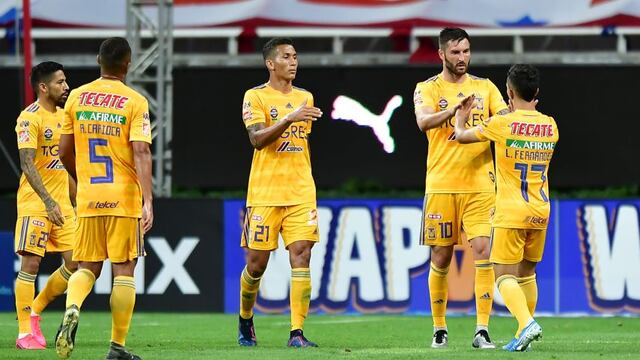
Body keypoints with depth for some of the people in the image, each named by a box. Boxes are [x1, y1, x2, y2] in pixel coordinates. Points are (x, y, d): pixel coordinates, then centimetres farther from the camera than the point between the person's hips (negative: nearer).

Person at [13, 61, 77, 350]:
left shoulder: (62, 115, 14)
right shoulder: (30, 118, -12)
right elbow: (28, 165, -20)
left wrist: (76, 203, 21)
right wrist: (48, 202, -29)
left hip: (61, 204, 8)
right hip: (35, 204, -8)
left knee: (75, 262, 3)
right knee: (31, 263, -6)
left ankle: (34, 311, 19)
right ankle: (25, 333, -1)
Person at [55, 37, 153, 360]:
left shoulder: (77, 98, 5)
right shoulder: (135, 102, -7)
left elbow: (65, 152, 10)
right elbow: (141, 154, -16)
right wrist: (148, 201, -19)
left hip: (88, 198, 3)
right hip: (124, 199, -3)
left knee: (87, 267, 11)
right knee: (123, 271, 5)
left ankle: (71, 309, -20)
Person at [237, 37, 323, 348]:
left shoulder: (304, 98, 14)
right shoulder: (255, 96, -3)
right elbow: (257, 139, -17)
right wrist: (290, 118, -27)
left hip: (300, 193, 4)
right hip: (264, 193, -4)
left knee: (301, 255, -10)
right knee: (256, 263, 3)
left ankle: (297, 333, -14)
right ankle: (245, 320, 29)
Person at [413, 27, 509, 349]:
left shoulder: (485, 87, 11)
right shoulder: (428, 89, 3)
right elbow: (424, 121, -17)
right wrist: (454, 109, -36)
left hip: (480, 184, 1)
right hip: (441, 185, -1)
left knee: (482, 250, -11)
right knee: (441, 258, 4)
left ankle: (482, 329, -12)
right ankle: (439, 329, 16)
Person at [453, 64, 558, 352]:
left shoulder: (501, 124, -10)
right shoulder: (550, 126, 4)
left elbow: (461, 136, 4)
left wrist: (461, 117, 25)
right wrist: (525, 110, 35)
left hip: (511, 212, -5)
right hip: (540, 212, 5)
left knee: (505, 276, -5)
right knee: (527, 274, 17)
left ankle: (527, 323, -27)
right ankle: (523, 336, 17)